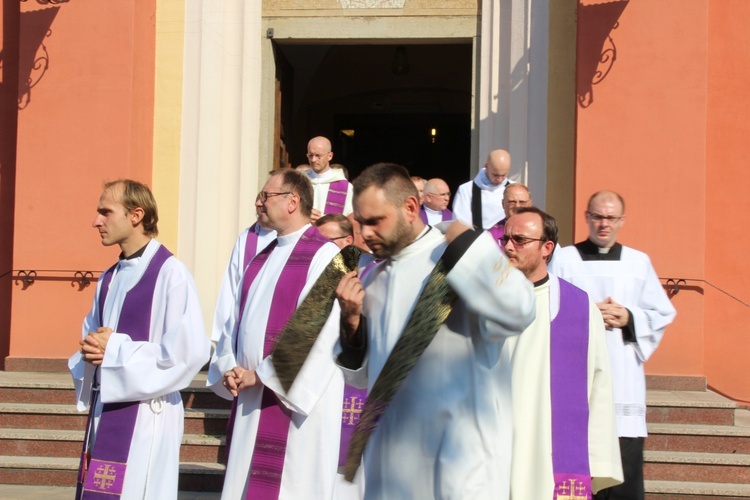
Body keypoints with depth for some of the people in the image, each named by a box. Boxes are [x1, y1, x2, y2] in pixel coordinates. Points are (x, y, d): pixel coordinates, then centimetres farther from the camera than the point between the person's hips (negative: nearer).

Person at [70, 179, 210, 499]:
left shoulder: (170, 274, -11)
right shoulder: (108, 279, 14)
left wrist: (115, 349, -14)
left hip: (146, 416, -7)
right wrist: (89, 350, -2)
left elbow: (190, 351, -19)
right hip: (103, 413, 8)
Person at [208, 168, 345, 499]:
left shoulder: (324, 256, -11)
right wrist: (229, 368, -2)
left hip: (295, 399, -8)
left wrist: (261, 375, -15)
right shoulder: (263, 258, 15)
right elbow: (237, 319, 16)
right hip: (249, 397, 8)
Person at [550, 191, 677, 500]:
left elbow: (663, 313, 10)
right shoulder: (563, 260, 5)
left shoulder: (639, 262, 11)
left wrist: (629, 318, -6)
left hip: (624, 379, 2)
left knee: (625, 472, -2)